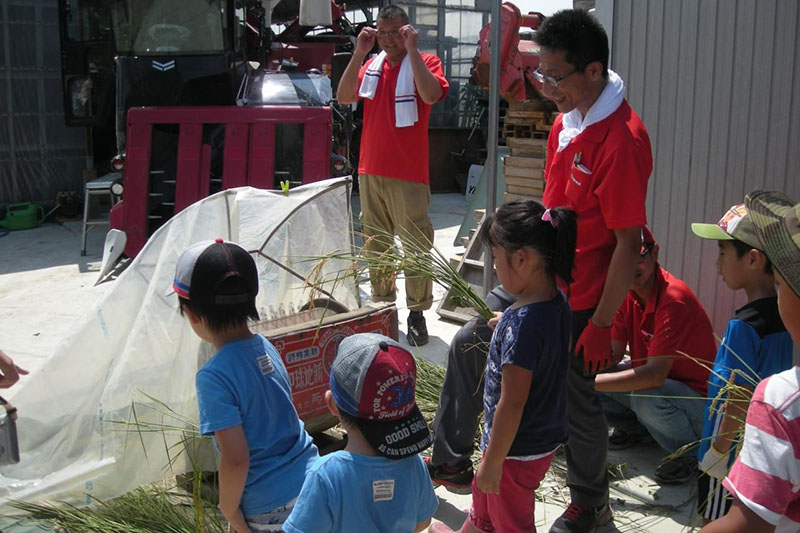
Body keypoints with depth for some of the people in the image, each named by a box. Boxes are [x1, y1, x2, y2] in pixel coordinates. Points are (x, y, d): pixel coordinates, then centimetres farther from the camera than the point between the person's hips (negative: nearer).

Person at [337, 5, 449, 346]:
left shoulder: (425, 62, -2)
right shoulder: (371, 66, 11)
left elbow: (431, 95, -22)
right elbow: (344, 97, 0)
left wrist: (411, 50, -18)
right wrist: (358, 53, -5)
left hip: (408, 175, -5)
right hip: (370, 171, 5)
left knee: (415, 245, -2)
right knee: (375, 243, 13)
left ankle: (417, 313, 6)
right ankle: (381, 305, 25)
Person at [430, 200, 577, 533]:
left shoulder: (521, 324, -31)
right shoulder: (557, 304, -5)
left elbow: (512, 403, -27)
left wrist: (493, 461, -18)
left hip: (518, 451, -8)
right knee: (484, 495, 32)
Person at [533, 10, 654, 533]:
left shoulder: (621, 140, -25)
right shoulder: (567, 119, 3)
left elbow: (629, 244, -22)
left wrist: (601, 324, -18)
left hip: (582, 301, -9)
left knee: (579, 397, 6)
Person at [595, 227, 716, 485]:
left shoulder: (674, 298, -28)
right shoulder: (626, 293, -4)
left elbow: (655, 375, -34)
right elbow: (613, 355, -3)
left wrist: (590, 382, -36)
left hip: (698, 398, -7)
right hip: (648, 380, 7)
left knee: (648, 398, -38)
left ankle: (687, 450, -6)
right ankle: (633, 427, 14)